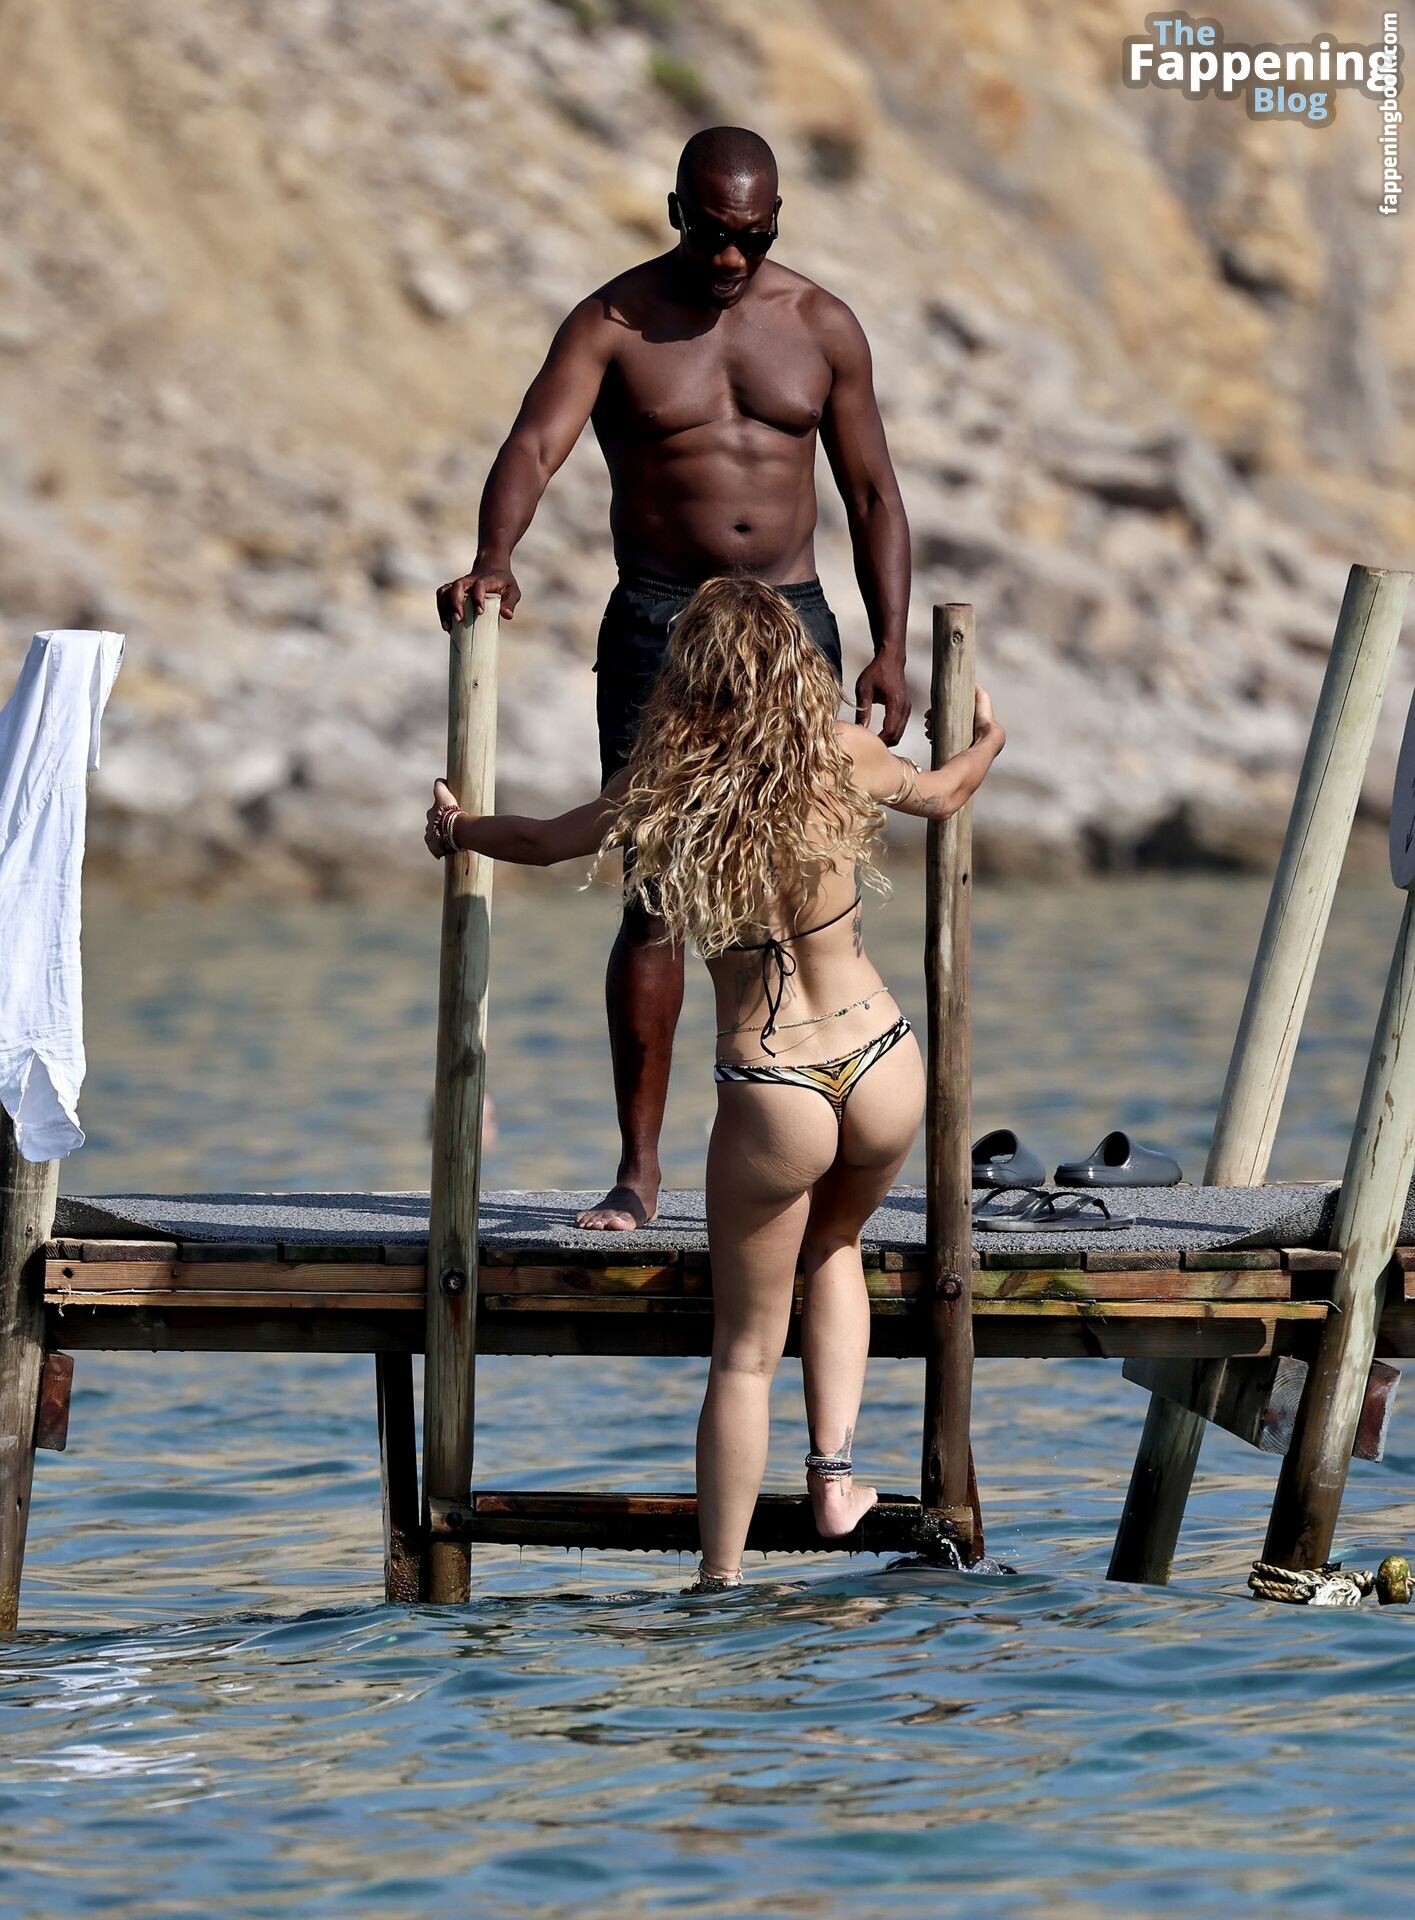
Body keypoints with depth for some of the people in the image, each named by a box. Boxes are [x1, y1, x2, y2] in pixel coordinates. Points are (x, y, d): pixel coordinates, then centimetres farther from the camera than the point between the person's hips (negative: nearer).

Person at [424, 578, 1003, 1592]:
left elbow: (544, 840, 12)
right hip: (884, 1070, 2)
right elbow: (944, 792, 20)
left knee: (745, 1349, 12)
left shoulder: (664, 792, -6)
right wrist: (989, 736, 43)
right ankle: (835, 1471, 20)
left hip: (772, 1097, -2)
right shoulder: (845, 759, -2)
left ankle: (721, 1578, 14)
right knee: (834, 1248, 32)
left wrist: (458, 828, 33)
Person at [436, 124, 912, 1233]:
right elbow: (535, 445, -17)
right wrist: (494, 559, -36)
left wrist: (891, 651, 2)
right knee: (654, 901, -5)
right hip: (658, 628, -2)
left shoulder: (822, 326, 6)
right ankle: (639, 1171, -1)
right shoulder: (615, 325, -2)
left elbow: (873, 494, 10)